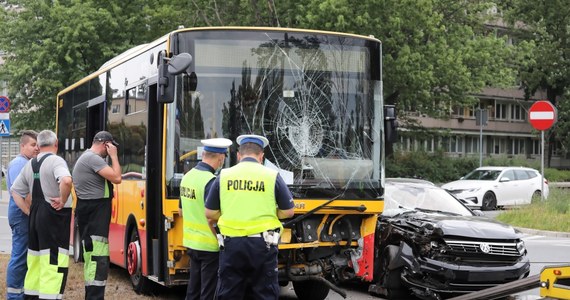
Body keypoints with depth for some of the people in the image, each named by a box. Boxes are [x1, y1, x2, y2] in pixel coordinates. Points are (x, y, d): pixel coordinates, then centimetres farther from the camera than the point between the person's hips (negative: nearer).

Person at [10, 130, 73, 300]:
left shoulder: (30, 164, 13)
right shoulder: (56, 161, -10)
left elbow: (15, 191, 18)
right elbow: (66, 181, -30)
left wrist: (29, 212, 14)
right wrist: (63, 201, -15)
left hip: (35, 215, 8)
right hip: (54, 216, -8)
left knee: (35, 264, 16)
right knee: (53, 265, -8)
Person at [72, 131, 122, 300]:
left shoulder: (86, 157, 20)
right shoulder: (93, 159, -14)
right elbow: (116, 178, -19)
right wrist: (114, 156, -12)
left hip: (91, 215, 11)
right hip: (94, 215, -11)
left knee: (92, 259, 15)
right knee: (99, 260, -13)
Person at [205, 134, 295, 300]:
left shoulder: (224, 176, 3)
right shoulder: (272, 176, 0)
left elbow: (210, 213, 6)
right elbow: (288, 212, 4)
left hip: (231, 244, 1)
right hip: (262, 244, -1)